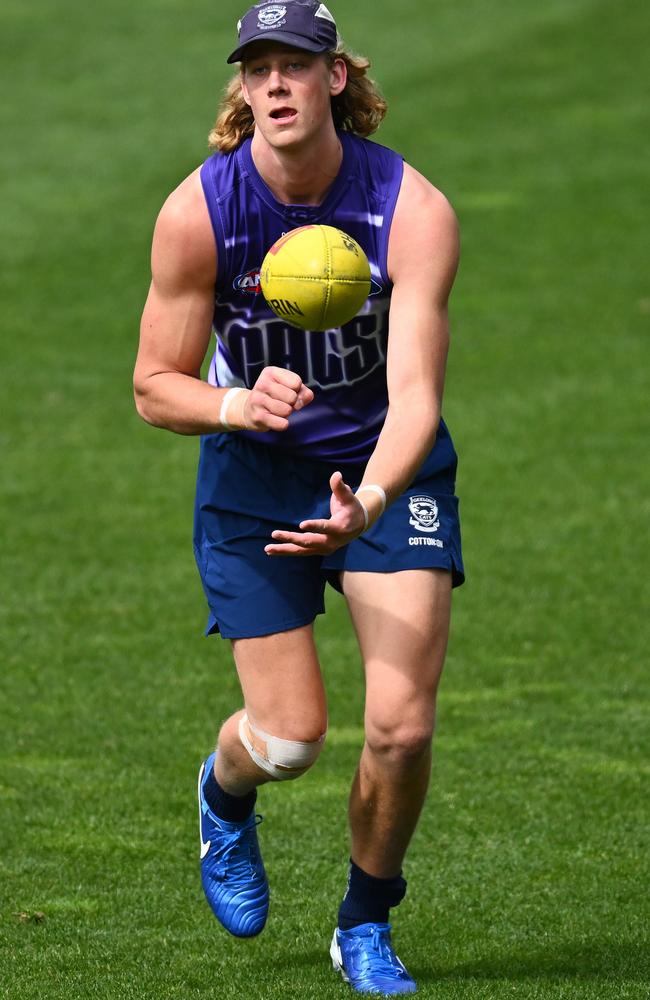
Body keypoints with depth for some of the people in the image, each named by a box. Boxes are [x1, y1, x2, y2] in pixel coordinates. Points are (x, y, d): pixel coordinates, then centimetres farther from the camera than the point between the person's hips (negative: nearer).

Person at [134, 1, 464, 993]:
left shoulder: (414, 211, -22)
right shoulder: (197, 212, -19)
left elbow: (415, 396, -29)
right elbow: (155, 387, -10)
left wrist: (367, 503, -47)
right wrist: (236, 405, -32)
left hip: (387, 469, 0)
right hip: (254, 473, 0)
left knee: (403, 726, -12)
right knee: (288, 739, -6)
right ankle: (224, 796, 35)